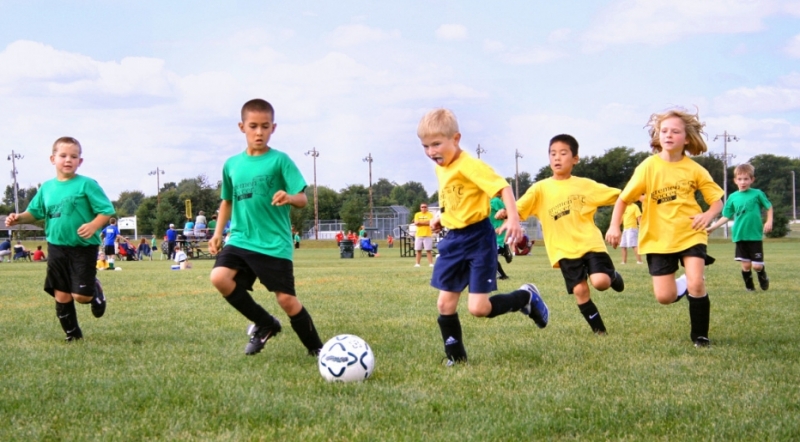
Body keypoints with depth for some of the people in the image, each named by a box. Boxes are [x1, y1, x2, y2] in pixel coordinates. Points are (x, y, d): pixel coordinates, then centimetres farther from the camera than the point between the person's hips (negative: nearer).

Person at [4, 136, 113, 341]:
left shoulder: (87, 184, -9)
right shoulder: (47, 187, 7)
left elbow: (106, 211, -10)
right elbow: (35, 212, 18)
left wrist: (94, 225, -27)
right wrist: (19, 218, -2)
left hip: (83, 248, -5)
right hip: (57, 247, 5)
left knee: (81, 295, -8)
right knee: (61, 295, 6)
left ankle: (96, 291, 27)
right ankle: (73, 334, 21)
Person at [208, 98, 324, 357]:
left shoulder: (280, 160, -4)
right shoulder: (232, 165, 9)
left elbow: (303, 200, -10)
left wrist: (289, 197, -32)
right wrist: (218, 233, 14)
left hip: (275, 244, -4)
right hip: (240, 240, 4)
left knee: (286, 299, -6)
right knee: (219, 277, -20)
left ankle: (316, 348, 18)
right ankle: (265, 324, 2)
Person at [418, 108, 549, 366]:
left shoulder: (469, 165, -18)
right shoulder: (440, 169, 8)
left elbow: (503, 187, -26)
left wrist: (513, 218, -38)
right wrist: (441, 218, 14)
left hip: (478, 238, -8)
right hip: (453, 239, 8)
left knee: (478, 308, -10)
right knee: (445, 304, 4)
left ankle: (526, 297, 15)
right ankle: (455, 357, 18)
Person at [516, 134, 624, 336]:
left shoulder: (585, 185, 4)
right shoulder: (540, 188, 0)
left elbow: (618, 196, 9)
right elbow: (518, 208, -10)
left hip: (590, 243, -1)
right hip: (565, 249, 1)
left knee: (600, 281, -20)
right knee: (580, 290, -6)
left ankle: (613, 276, 17)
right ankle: (599, 330, 12)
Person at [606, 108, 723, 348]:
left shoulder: (694, 169, -4)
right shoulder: (648, 167, -8)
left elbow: (717, 200, 2)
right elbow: (624, 198, -4)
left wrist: (708, 215, -19)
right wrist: (614, 226, -17)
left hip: (690, 234, 0)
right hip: (658, 238, 0)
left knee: (696, 283, -18)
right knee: (665, 297, -4)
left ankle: (700, 335, 3)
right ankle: (683, 284, 33)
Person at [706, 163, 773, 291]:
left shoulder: (757, 194, -2)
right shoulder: (733, 197, 5)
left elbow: (769, 207, 7)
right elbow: (726, 217, 7)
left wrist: (769, 222, -8)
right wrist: (712, 227, 0)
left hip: (755, 236, -2)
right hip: (740, 236, 2)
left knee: (757, 265, -2)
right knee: (746, 264, 2)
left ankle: (763, 280, 30)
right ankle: (749, 287, 21)